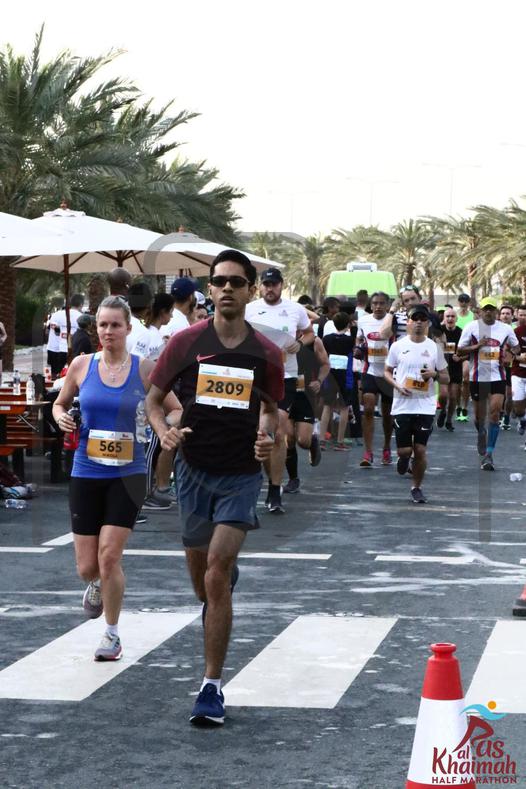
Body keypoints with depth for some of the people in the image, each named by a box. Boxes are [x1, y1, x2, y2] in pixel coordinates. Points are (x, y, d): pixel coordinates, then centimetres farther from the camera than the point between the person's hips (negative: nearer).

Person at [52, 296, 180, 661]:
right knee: (87, 567, 3)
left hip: (128, 475, -2)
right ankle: (98, 585, 42)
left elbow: (176, 410, 4)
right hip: (86, 474, 2)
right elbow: (60, 403, 17)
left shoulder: (145, 369, -3)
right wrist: (62, 418, -6)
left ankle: (113, 635, 6)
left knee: (109, 556, -13)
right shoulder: (82, 365, 1)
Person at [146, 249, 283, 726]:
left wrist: (267, 437, -10)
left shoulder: (266, 354, -1)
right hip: (194, 469, 2)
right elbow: (153, 398, 4)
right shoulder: (186, 342, -3)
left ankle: (213, 686, -7)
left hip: (242, 475, -2)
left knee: (217, 575, -12)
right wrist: (164, 432, -16)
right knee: (201, 573, 12)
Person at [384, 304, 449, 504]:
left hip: (425, 407, 0)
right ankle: (404, 458, 35)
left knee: (420, 450, -2)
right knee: (404, 450, -2)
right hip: (402, 406, 0)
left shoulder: (434, 347, 3)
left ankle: (417, 488, 16)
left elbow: (446, 378, 9)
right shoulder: (398, 346, 2)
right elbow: (387, 371, 10)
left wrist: (434, 374, -12)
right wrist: (397, 386, -9)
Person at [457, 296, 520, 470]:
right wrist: (476, 346, -17)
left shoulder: (506, 329, 3)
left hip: (498, 377, 0)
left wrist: (511, 353, -6)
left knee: (495, 412, -12)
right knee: (479, 414, 11)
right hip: (477, 377, 0)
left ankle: (488, 454, -11)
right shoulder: (471, 327, -2)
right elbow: (460, 351, -1)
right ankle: (481, 435, 46)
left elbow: (516, 347, 17)